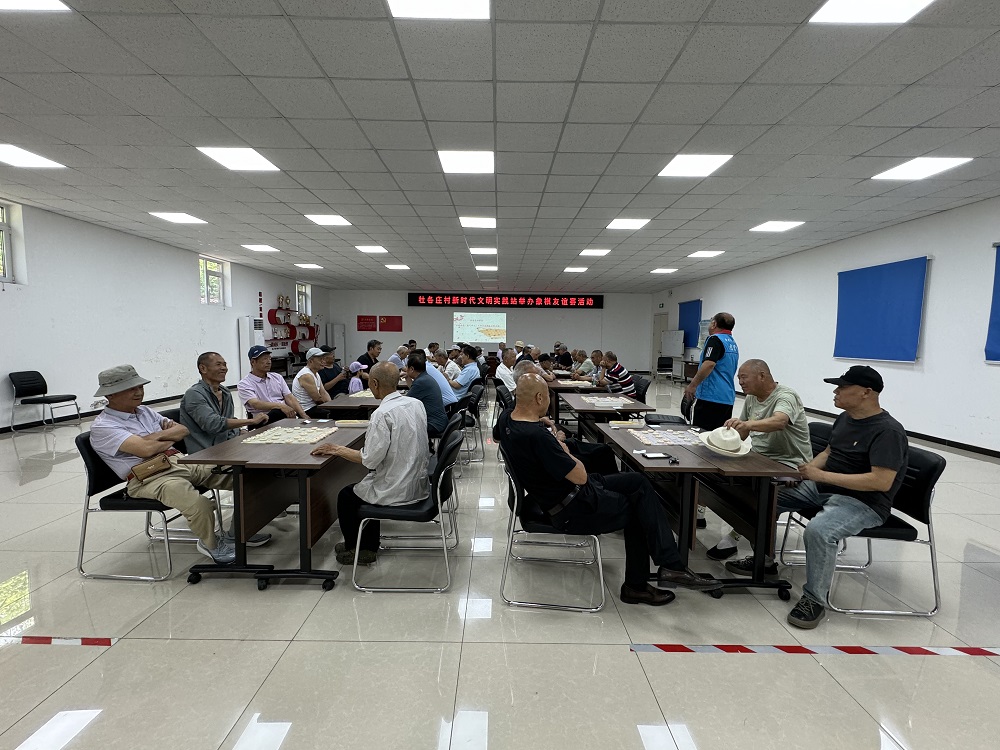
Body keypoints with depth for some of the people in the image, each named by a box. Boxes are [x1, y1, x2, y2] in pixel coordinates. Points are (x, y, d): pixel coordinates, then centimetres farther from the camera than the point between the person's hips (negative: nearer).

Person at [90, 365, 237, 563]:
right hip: (148, 478, -8)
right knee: (199, 506, -34)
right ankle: (211, 544, -3)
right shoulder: (102, 427, -4)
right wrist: (170, 439, 2)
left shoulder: (145, 411, 21)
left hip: (180, 461, 8)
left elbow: (183, 430, 17)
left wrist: (158, 435, -2)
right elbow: (146, 449, -17)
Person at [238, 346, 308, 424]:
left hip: (285, 415, 4)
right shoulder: (244, 384, 2)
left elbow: (290, 399, 8)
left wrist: (304, 416, -9)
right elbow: (255, 404, -16)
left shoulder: (277, 377, 17)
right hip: (264, 421, -4)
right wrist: (281, 406, -31)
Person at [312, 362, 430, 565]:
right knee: (364, 489, 29)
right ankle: (369, 547, 35)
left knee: (346, 496, 17)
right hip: (417, 482, 8)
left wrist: (338, 449, -8)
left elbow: (370, 459, -21)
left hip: (397, 491, -8)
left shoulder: (383, 413, -23)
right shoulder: (416, 403, 0)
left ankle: (355, 549, 34)